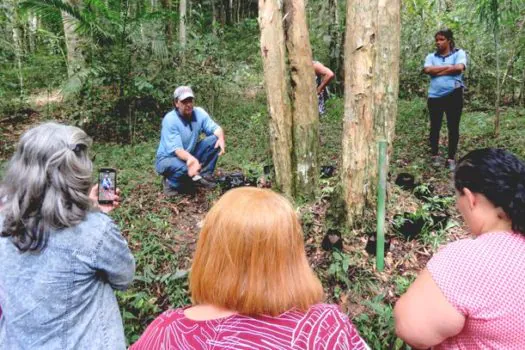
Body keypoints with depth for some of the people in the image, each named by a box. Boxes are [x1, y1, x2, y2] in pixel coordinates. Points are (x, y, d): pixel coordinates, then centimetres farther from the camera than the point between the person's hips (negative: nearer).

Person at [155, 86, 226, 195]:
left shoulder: (199, 113, -9)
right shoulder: (169, 120, -25)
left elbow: (215, 128, -10)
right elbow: (176, 149, -33)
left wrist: (221, 138, -36)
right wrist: (190, 158, -54)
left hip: (191, 156, 6)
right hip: (167, 159, -6)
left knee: (215, 139, -13)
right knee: (184, 168, -40)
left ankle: (205, 175, -4)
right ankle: (171, 183, -6)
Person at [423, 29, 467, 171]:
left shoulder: (459, 53, 4)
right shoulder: (431, 56, 12)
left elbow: (459, 68, -15)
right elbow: (427, 70, -7)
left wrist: (437, 71, -7)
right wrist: (448, 67, -8)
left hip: (454, 95, -2)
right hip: (435, 96, 3)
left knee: (453, 127, 1)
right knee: (435, 127, 7)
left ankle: (451, 158, 8)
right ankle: (435, 155, 19)